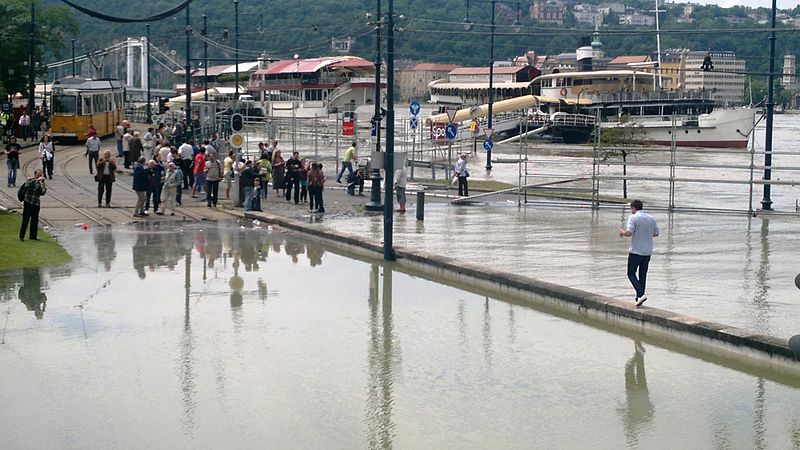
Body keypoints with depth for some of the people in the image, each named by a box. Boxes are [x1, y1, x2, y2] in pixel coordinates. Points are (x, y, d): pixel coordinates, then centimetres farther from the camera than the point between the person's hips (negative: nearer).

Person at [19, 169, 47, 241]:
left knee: (35, 221, 8)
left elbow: (42, 193, 15)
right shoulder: (30, 180, -5)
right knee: (25, 220, -5)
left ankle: (33, 236, 18)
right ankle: (21, 236, 1)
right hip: (28, 203, -6)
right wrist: (37, 179, -29)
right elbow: (27, 184, -29)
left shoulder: (40, 183, 11)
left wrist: (45, 189, -5)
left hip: (36, 204, 6)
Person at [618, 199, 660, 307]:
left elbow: (629, 233, -20)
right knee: (643, 275, 13)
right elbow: (656, 233, 14)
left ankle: (640, 294, -15)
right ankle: (639, 298, 17)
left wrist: (622, 231, 1)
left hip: (636, 251, -6)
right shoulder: (651, 218, 8)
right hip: (648, 251, 6)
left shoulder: (633, 218, -11)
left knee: (631, 273, 3)